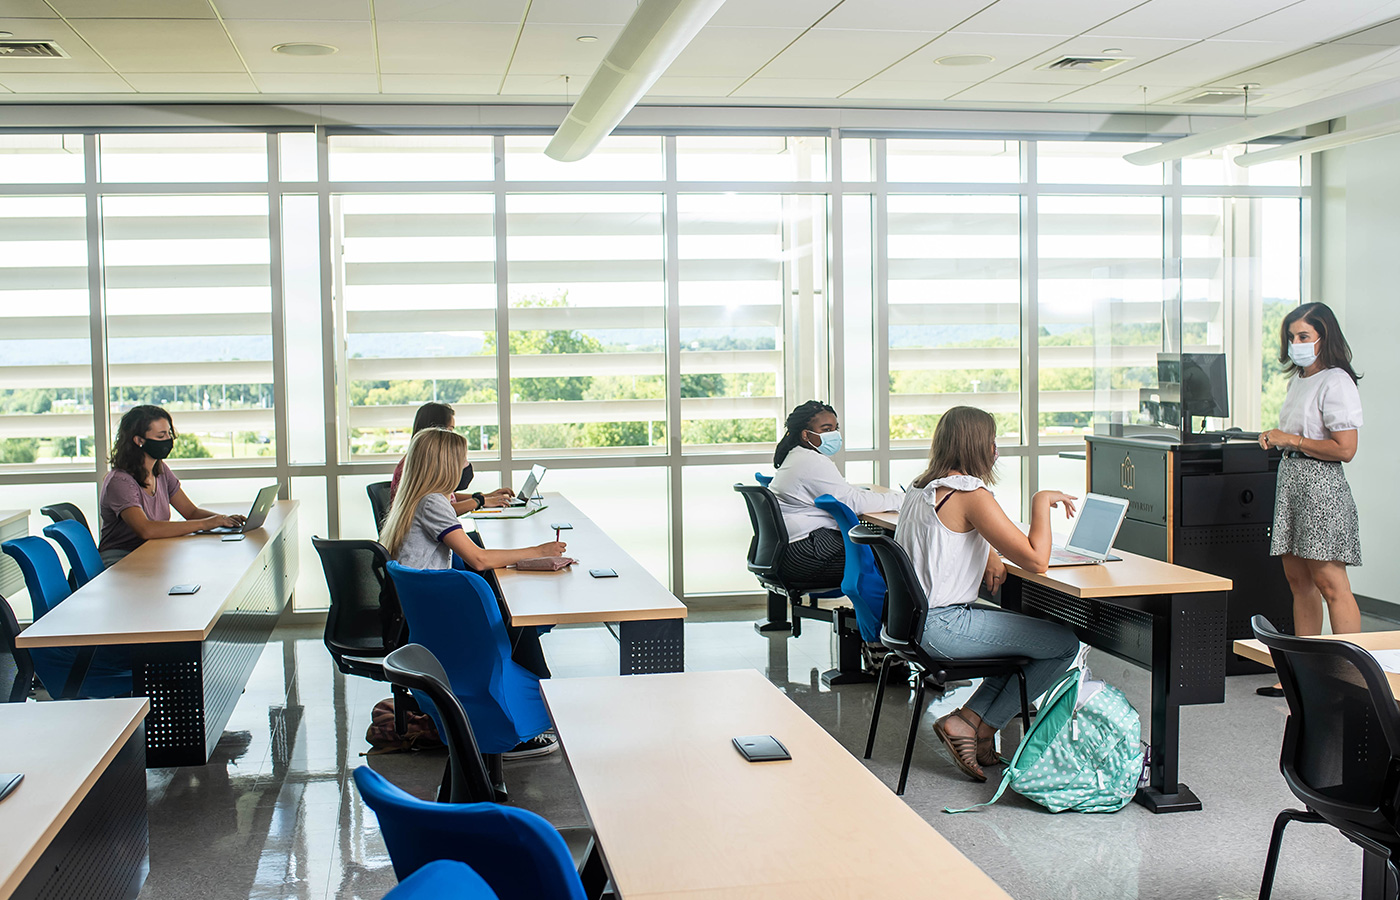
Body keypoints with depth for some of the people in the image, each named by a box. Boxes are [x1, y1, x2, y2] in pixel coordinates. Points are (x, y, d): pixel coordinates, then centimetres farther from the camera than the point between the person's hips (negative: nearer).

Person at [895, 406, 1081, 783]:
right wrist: (1042, 501, -7)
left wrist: (991, 557, 8)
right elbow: (1036, 560, -19)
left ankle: (970, 718, 12)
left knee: (1031, 632, 21)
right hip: (942, 627, -10)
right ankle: (980, 727, 4)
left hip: (915, 617, 10)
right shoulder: (971, 494, -17)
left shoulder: (921, 487, 11)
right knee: (1066, 644, -2)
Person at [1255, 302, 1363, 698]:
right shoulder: (1299, 381, 17)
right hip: (1291, 479, 10)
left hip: (1321, 484, -9)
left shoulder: (1336, 383, -12)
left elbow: (1344, 449, -18)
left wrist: (1292, 440, -13)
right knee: (1298, 580, 10)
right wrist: (1275, 438, 7)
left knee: (1329, 582, -9)